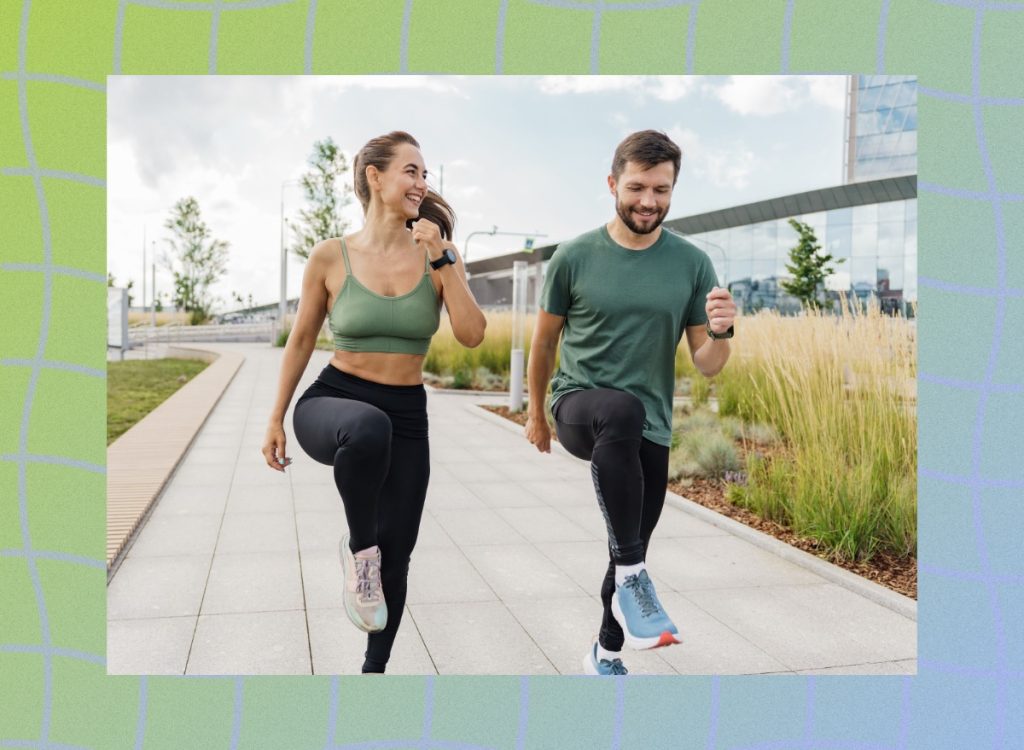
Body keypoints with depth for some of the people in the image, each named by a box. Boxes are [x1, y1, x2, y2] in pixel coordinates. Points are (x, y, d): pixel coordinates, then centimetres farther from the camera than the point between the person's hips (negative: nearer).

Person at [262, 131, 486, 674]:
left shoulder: (438, 255, 0)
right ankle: (358, 548, -13)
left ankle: (375, 667, 31)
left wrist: (442, 262, -16)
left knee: (396, 552, 6)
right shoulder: (331, 256, -4)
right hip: (331, 400, -2)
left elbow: (472, 335, -10)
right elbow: (301, 340, 6)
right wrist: (276, 419, 8)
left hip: (406, 415, 3)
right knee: (367, 426, -41)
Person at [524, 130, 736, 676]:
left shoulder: (693, 264, -2)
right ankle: (632, 576, -26)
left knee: (631, 550, 12)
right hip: (580, 405, -3)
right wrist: (535, 414, 15)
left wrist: (721, 331, -22)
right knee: (623, 411, -38)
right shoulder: (575, 257, -5)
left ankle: (605, 653, 39)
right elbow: (545, 340, 7)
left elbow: (707, 365, 0)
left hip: (650, 430, 3)